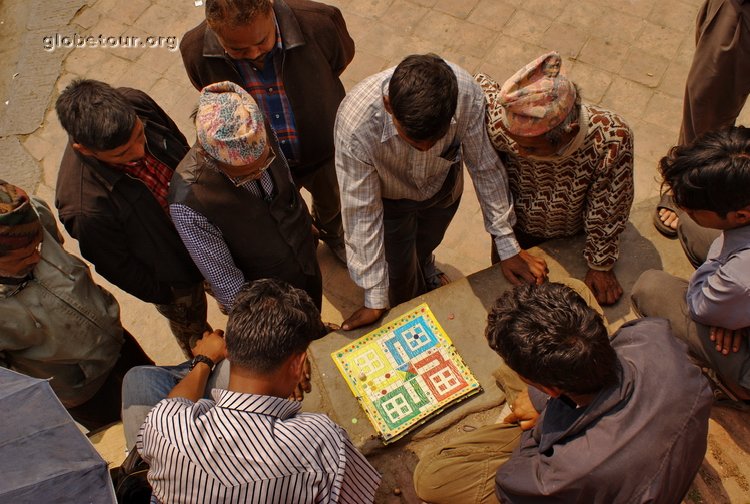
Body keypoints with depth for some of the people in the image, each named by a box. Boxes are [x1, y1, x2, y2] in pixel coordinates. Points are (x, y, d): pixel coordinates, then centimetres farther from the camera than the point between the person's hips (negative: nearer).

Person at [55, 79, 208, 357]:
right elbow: (116, 266, -21)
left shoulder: (137, 103, -28)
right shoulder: (84, 206, -42)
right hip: (172, 274, -4)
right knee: (191, 325, 27)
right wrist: (162, 295, -4)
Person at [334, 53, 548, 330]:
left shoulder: (466, 93, -39)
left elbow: (485, 167, -23)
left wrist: (507, 245, -15)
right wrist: (375, 299, -27)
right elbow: (362, 212, -33)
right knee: (402, 271, 15)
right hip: (390, 196, -2)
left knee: (427, 243, 32)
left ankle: (424, 266, 70)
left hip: (443, 184, 3)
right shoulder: (355, 124, -44)